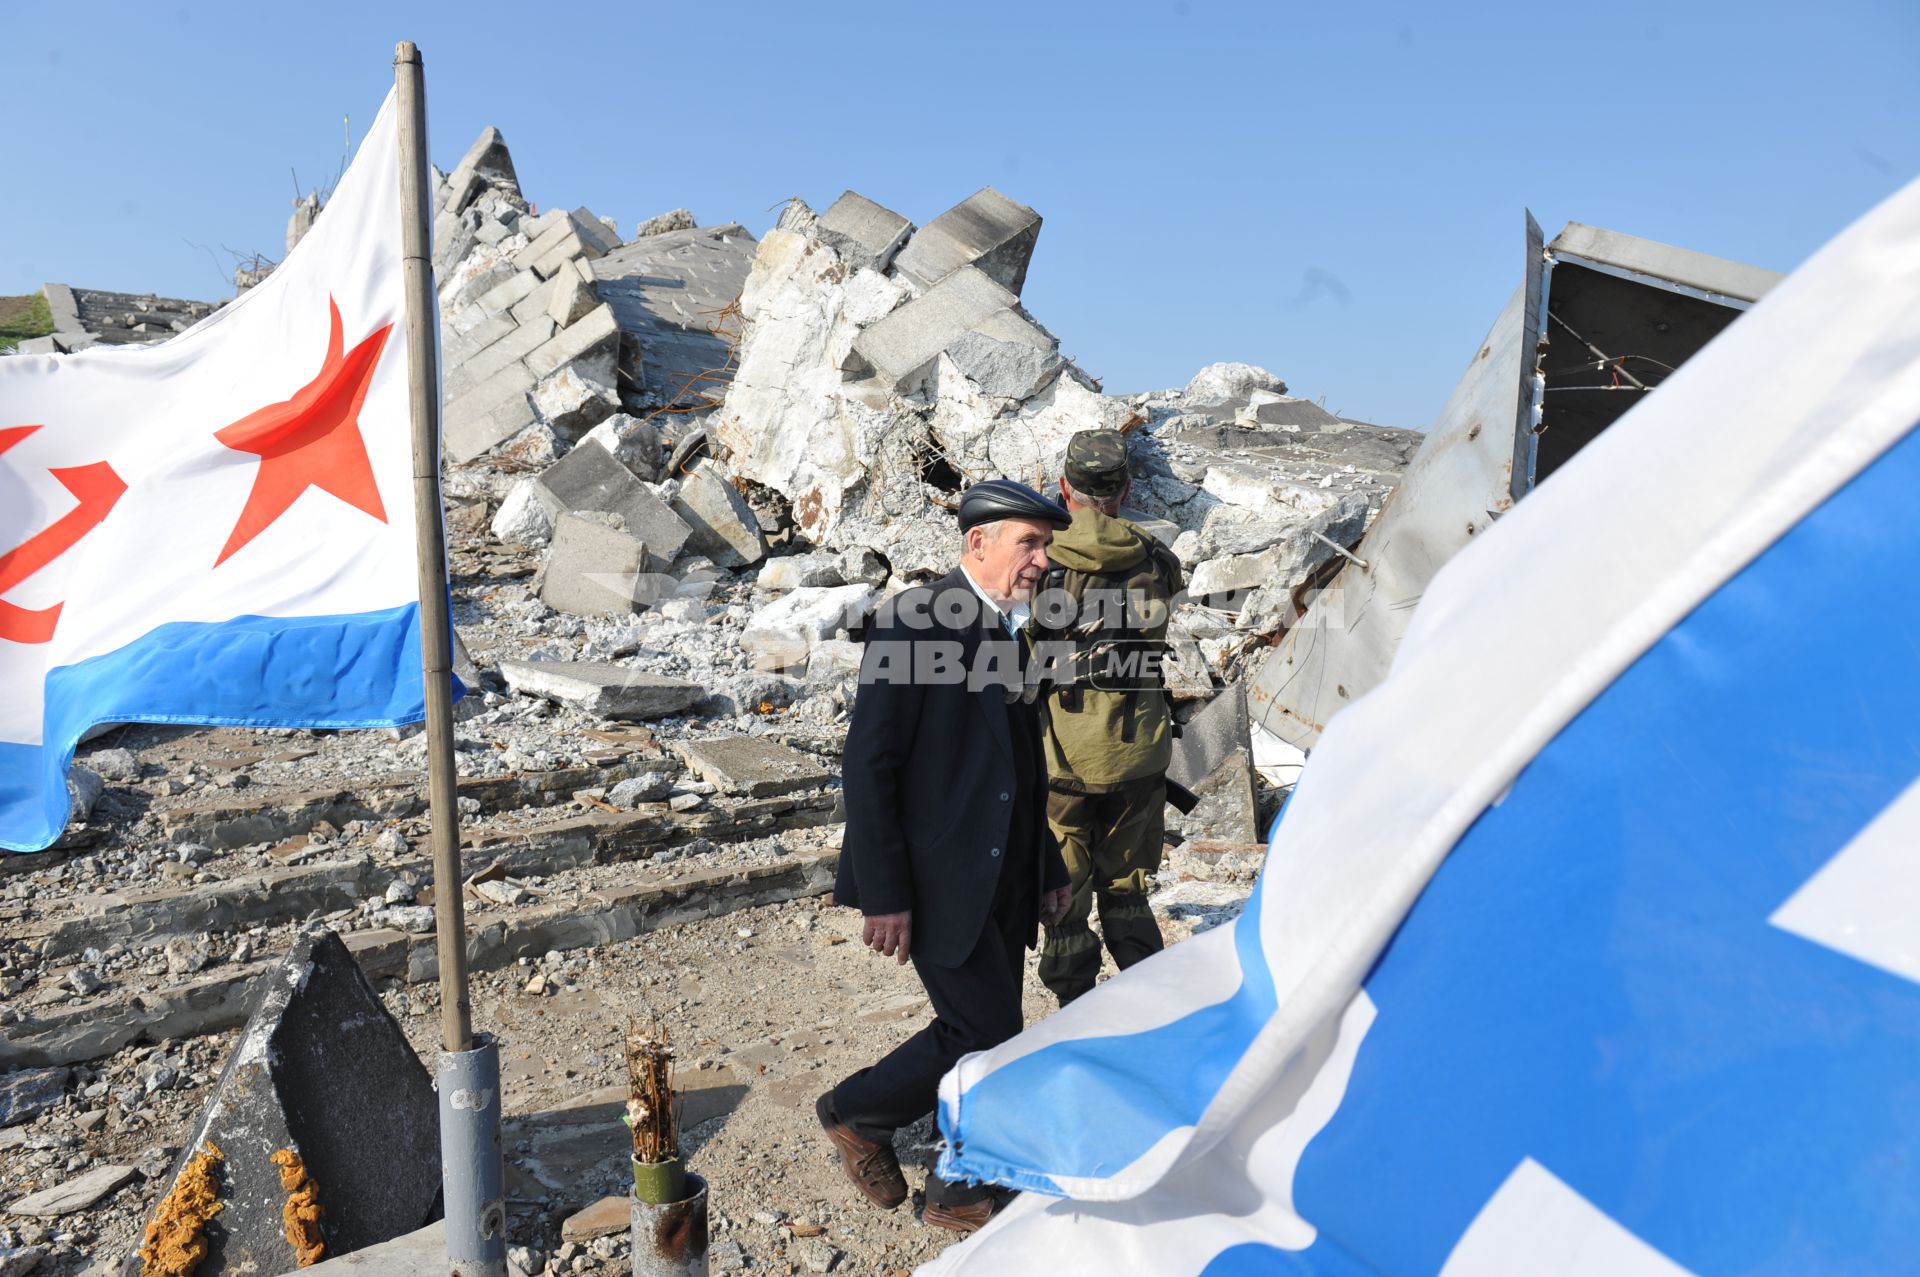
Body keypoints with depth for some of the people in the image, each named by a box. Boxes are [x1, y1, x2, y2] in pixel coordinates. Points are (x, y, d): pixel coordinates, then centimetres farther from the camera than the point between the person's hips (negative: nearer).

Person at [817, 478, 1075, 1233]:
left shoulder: (1012, 630, 10)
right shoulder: (915, 620, -15)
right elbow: (869, 765, -17)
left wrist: (1050, 870, 16)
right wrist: (884, 895, -18)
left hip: (1006, 881, 8)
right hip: (940, 879, -8)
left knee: (989, 1045, 13)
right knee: (985, 1036, -4)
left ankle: (959, 1193, 31)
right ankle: (855, 1113, 20)